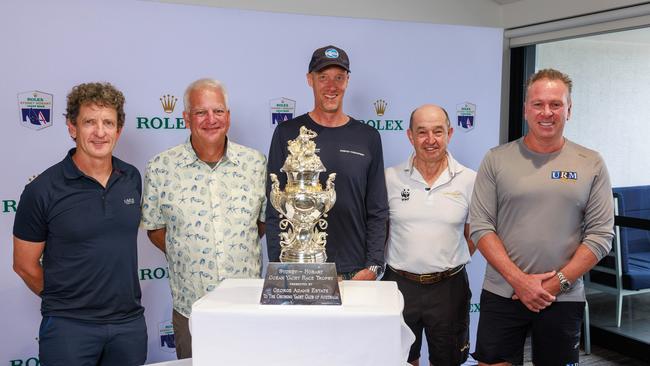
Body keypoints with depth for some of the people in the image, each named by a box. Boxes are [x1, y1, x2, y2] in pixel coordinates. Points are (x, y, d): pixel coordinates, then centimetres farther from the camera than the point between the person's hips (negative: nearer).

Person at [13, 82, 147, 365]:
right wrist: (64, 301, 6)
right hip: (68, 328, -3)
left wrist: (114, 298, 11)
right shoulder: (42, 190, -11)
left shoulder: (133, 179, 1)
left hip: (130, 322, 4)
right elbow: (25, 265, -2)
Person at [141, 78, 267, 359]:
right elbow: (154, 229, 6)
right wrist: (189, 256, 0)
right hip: (190, 306, -1)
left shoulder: (256, 164, 1)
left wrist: (238, 247, 3)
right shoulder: (160, 168, -3)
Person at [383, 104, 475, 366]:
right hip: (400, 284, 0)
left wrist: (450, 266, 2)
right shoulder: (390, 178, -3)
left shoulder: (469, 180, -3)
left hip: (449, 286, 0)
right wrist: (401, 265, 2)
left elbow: (472, 235, 7)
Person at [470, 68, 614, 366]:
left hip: (564, 299, 1)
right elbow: (480, 227, -4)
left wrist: (558, 282, -11)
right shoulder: (497, 159, -1)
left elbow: (601, 235, -2)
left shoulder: (591, 164, 1)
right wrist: (518, 279, -12)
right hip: (502, 294, 0)